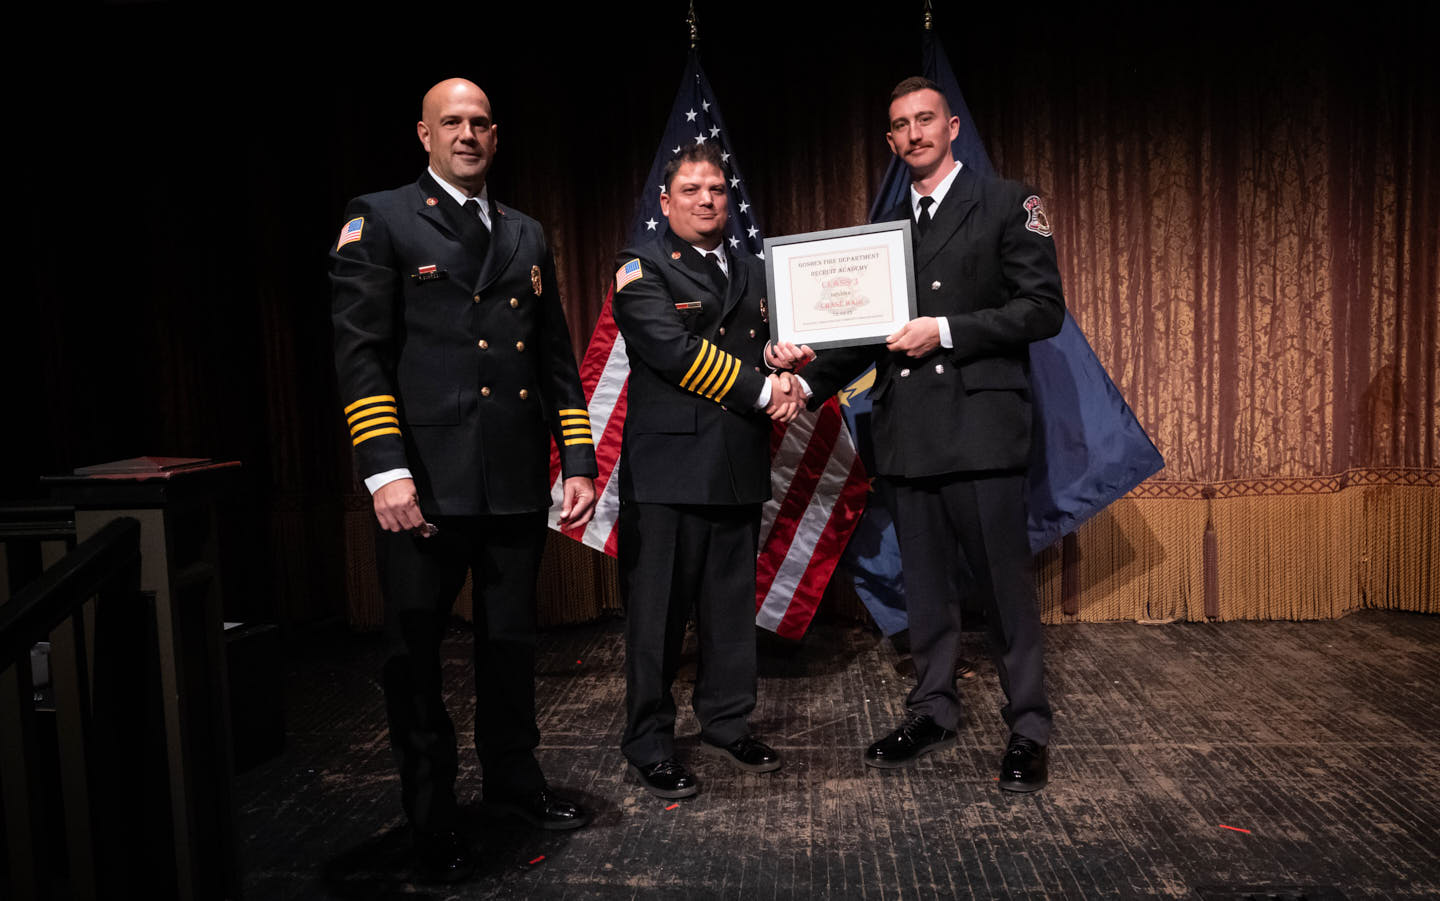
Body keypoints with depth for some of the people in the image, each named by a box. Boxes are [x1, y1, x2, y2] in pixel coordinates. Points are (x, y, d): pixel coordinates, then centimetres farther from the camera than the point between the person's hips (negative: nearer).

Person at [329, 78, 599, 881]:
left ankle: (514, 781, 36)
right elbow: (360, 351, -7)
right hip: (426, 487, -4)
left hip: (519, 485, 5)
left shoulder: (528, 236, 16)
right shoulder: (381, 221, 1)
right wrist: (385, 470, -16)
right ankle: (431, 815, 25)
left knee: (512, 643, 16)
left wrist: (580, 461, 8)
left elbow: (557, 357, 15)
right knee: (417, 655, 8)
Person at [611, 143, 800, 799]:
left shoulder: (752, 274, 20)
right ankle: (649, 746, 14)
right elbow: (673, 350, -15)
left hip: (739, 467, 6)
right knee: (658, 611, 0)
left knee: (732, 606, 13)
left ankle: (726, 725, 28)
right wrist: (763, 390, -13)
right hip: (669, 466, -6)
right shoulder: (642, 269, -1)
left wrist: (789, 380, -3)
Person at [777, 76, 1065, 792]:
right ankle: (933, 712, 26)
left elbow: (1044, 309, -5)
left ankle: (1028, 731, 13)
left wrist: (946, 330, -14)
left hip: (978, 421, -5)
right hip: (907, 429, 5)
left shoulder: (1006, 204, 3)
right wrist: (809, 379, 1)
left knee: (1003, 582, -1)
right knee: (926, 583, 12)